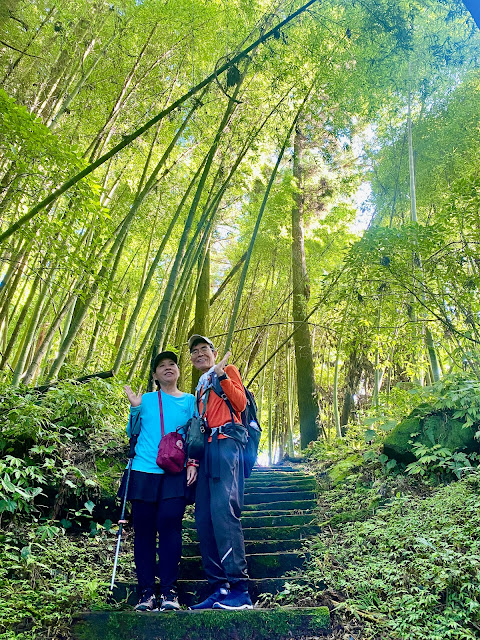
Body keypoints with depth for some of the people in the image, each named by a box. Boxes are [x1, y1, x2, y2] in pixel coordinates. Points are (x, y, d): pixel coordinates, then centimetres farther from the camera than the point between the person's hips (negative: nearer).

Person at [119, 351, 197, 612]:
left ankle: (169, 591, 0)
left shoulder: (190, 401, 11)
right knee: (144, 530, 2)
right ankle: (146, 592, 11)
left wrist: (193, 463, -5)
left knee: (169, 525, -10)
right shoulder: (146, 400, 12)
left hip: (175, 474, -1)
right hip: (143, 472, 1)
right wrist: (134, 407, 0)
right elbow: (132, 434, 12)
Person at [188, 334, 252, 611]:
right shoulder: (201, 387, 29)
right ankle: (219, 588, 5)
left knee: (223, 510, -21)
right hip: (207, 448, 7)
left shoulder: (228, 370, 12)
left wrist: (222, 375, -11)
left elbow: (241, 403, -3)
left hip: (227, 442, -7)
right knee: (204, 519, 0)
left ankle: (239, 589, -19)